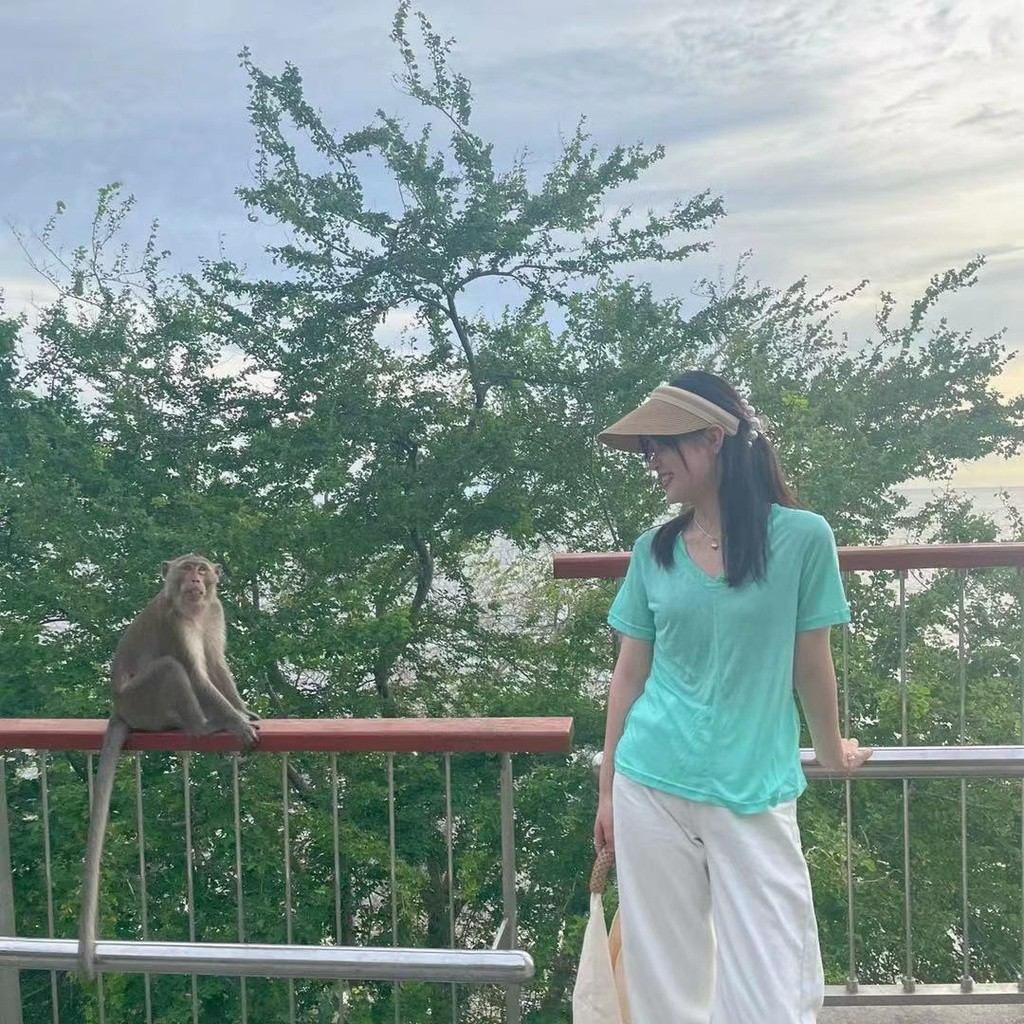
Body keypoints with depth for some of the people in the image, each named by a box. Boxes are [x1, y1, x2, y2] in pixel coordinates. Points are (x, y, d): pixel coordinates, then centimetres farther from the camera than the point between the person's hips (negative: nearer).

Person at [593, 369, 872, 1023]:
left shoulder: (802, 537, -7)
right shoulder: (653, 550, 2)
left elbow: (811, 665, 4)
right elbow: (629, 676, 6)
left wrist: (832, 751, 16)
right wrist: (607, 791, 9)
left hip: (755, 794, -2)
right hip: (650, 788, 3)